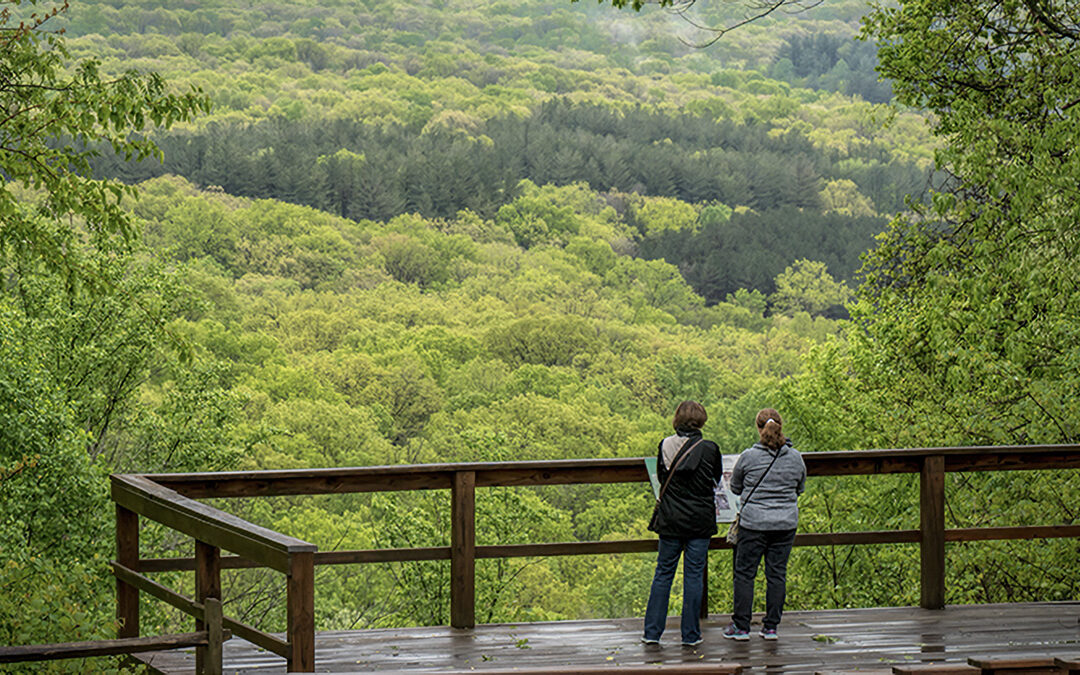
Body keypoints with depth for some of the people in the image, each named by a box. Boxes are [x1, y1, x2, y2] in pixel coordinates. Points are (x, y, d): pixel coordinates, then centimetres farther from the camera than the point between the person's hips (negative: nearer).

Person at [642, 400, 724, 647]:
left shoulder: (665, 446, -4)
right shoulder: (709, 449, -10)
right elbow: (717, 478, 8)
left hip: (670, 520, 2)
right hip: (700, 520, -2)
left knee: (663, 573, 10)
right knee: (694, 575, 4)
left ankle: (652, 631, 10)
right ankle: (690, 634, 7)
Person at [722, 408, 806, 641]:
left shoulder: (748, 457, -9)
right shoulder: (795, 458, -1)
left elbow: (735, 488, 5)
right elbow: (800, 489, 14)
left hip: (754, 523, -3)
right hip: (786, 523, 3)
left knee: (744, 573, 6)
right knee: (777, 574, 9)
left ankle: (741, 626, 7)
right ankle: (771, 627, 12)